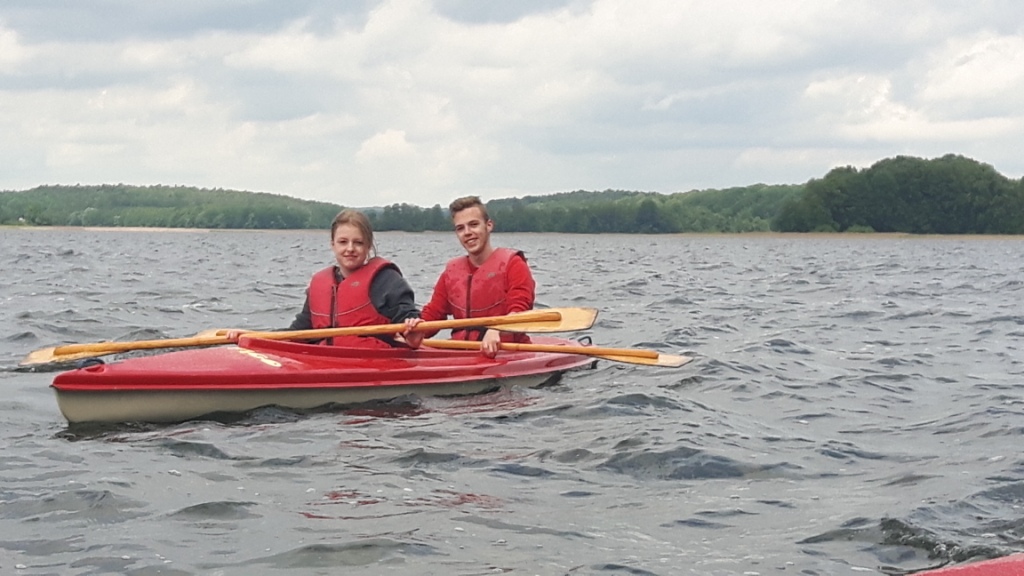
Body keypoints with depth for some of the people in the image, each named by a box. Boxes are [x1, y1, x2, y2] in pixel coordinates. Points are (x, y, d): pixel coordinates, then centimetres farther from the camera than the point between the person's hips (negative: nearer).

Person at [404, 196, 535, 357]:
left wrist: (496, 331, -32)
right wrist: (416, 331, -8)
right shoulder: (451, 271, 19)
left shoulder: (512, 264, 3)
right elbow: (432, 314, 17)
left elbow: (519, 312, -11)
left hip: (504, 352, -4)